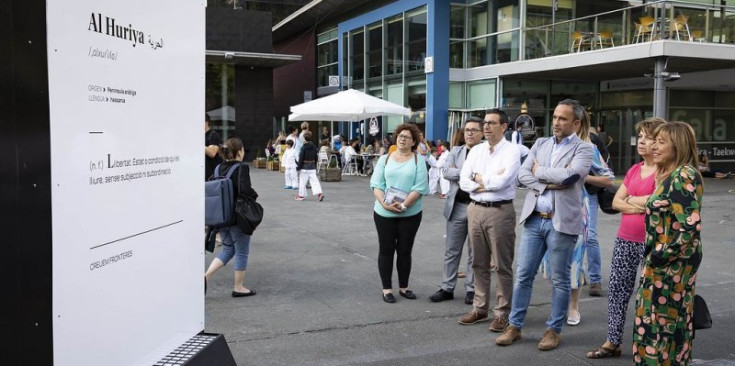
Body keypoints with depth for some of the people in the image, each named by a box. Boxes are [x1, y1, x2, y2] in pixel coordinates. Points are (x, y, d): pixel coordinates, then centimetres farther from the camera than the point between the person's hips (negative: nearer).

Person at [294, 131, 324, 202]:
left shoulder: (303, 147, -13)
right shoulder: (314, 147, 4)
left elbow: (301, 158, -12)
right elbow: (316, 157, 11)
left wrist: (298, 167, -4)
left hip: (304, 167, -5)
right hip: (312, 167, 5)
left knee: (302, 181, 6)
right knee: (314, 180, 1)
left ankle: (301, 195, 15)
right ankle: (319, 193, -14)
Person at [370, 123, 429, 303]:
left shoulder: (418, 160, 1)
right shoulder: (385, 159, 7)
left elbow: (420, 187, -8)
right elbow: (376, 184, 0)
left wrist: (403, 205, -19)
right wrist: (384, 203, -17)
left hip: (411, 213, -1)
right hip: (384, 213, 1)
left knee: (405, 250, 8)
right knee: (386, 250, 5)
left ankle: (403, 287, 21)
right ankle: (387, 288, 13)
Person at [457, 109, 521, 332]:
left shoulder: (511, 151, -7)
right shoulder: (476, 151, 10)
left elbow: (502, 181, -19)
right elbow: (464, 182, 3)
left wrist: (478, 178, -4)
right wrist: (489, 182, -10)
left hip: (500, 211, -6)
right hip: (475, 209, 6)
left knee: (502, 265, 2)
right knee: (479, 263, 14)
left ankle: (502, 313, 11)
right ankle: (479, 308, 24)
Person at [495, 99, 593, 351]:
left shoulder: (583, 149, -3)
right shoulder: (540, 144, 12)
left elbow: (569, 175, -20)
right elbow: (523, 174, 2)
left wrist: (539, 171, -6)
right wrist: (548, 184, -13)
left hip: (561, 222, -4)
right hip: (533, 219, 4)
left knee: (560, 280, 6)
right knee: (523, 275, 8)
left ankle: (554, 330, 19)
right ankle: (514, 326, 18)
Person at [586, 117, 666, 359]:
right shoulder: (633, 170, 12)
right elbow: (616, 202, 7)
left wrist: (631, 199, -5)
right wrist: (641, 206, -11)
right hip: (625, 239, 7)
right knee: (617, 289, 10)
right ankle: (613, 342, 20)